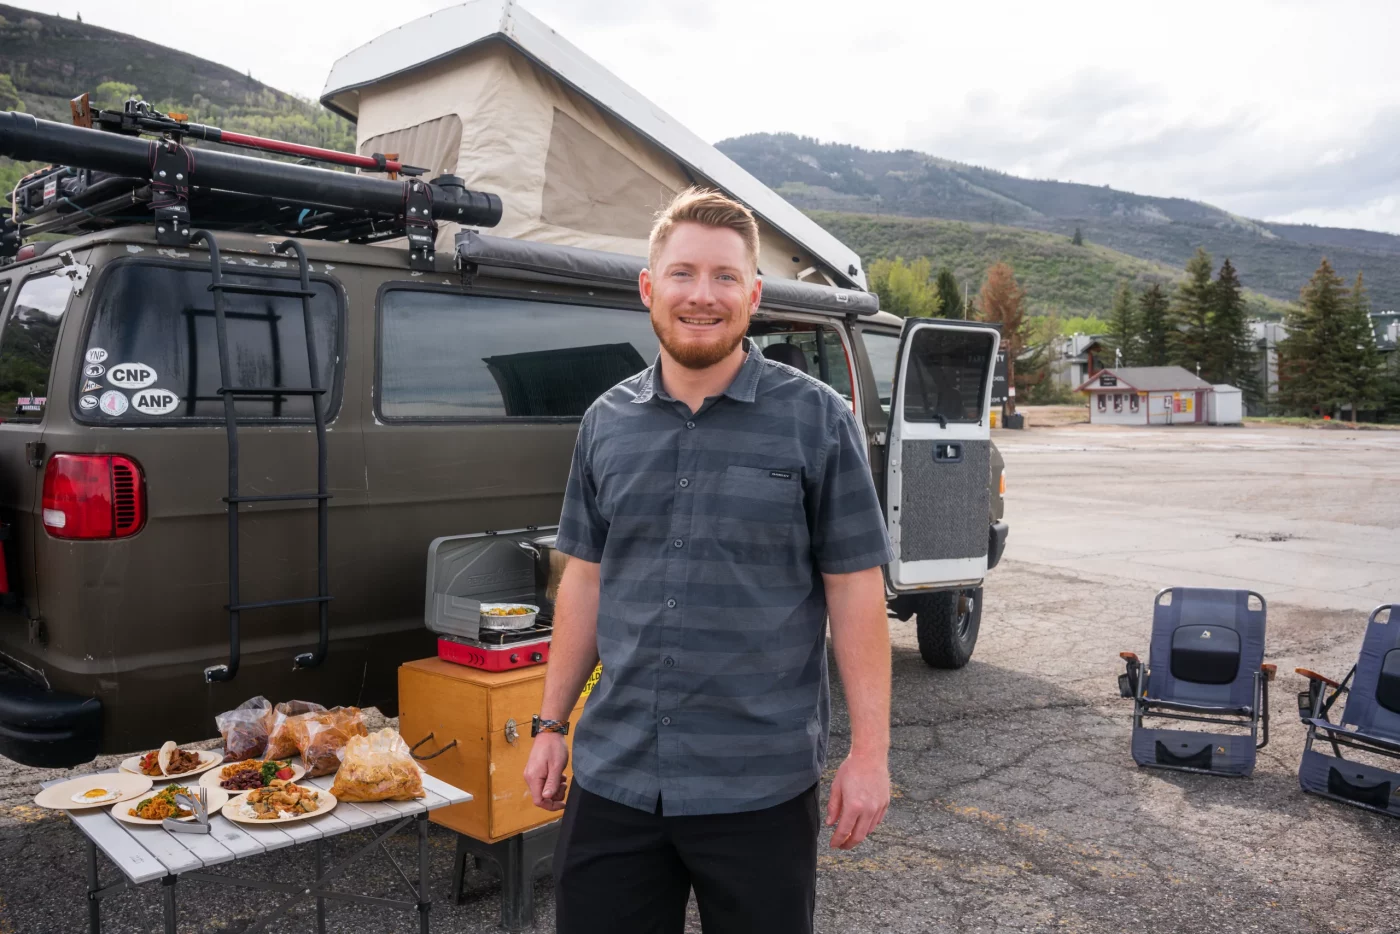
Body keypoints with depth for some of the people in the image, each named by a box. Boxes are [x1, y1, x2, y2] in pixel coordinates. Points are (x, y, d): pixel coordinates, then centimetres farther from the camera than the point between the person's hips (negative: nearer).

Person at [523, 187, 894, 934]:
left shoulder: (816, 419, -6)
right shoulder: (606, 422, 5)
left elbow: (854, 590, -6)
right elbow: (585, 580, 11)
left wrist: (869, 752, -8)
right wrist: (551, 724, 11)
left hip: (760, 786, -3)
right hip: (612, 777, 3)